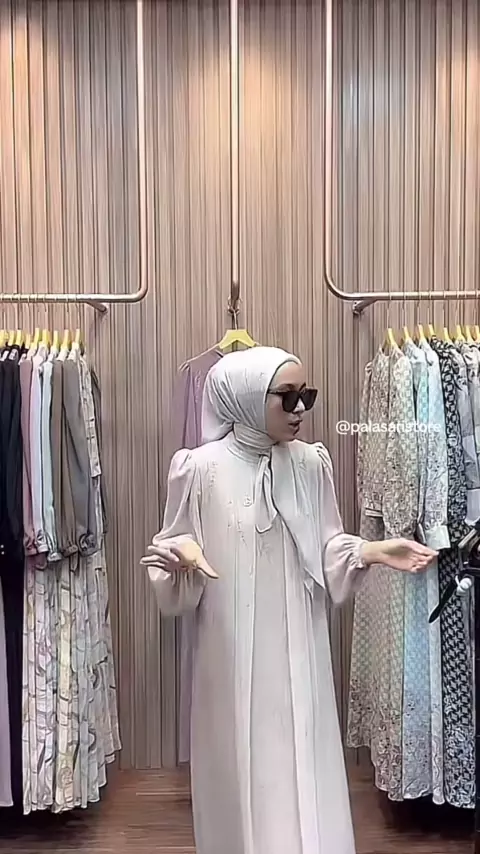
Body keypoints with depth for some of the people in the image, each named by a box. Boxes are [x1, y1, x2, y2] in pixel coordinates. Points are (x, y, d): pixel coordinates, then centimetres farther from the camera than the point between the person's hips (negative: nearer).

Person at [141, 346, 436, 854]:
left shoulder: (310, 464, 0)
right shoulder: (202, 468, -9)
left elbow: (325, 553, 7)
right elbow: (180, 569, -3)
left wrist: (372, 551, -10)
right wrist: (175, 561, -25)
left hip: (297, 655, 3)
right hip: (233, 655, -2)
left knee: (303, 773, 10)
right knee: (241, 773, 10)